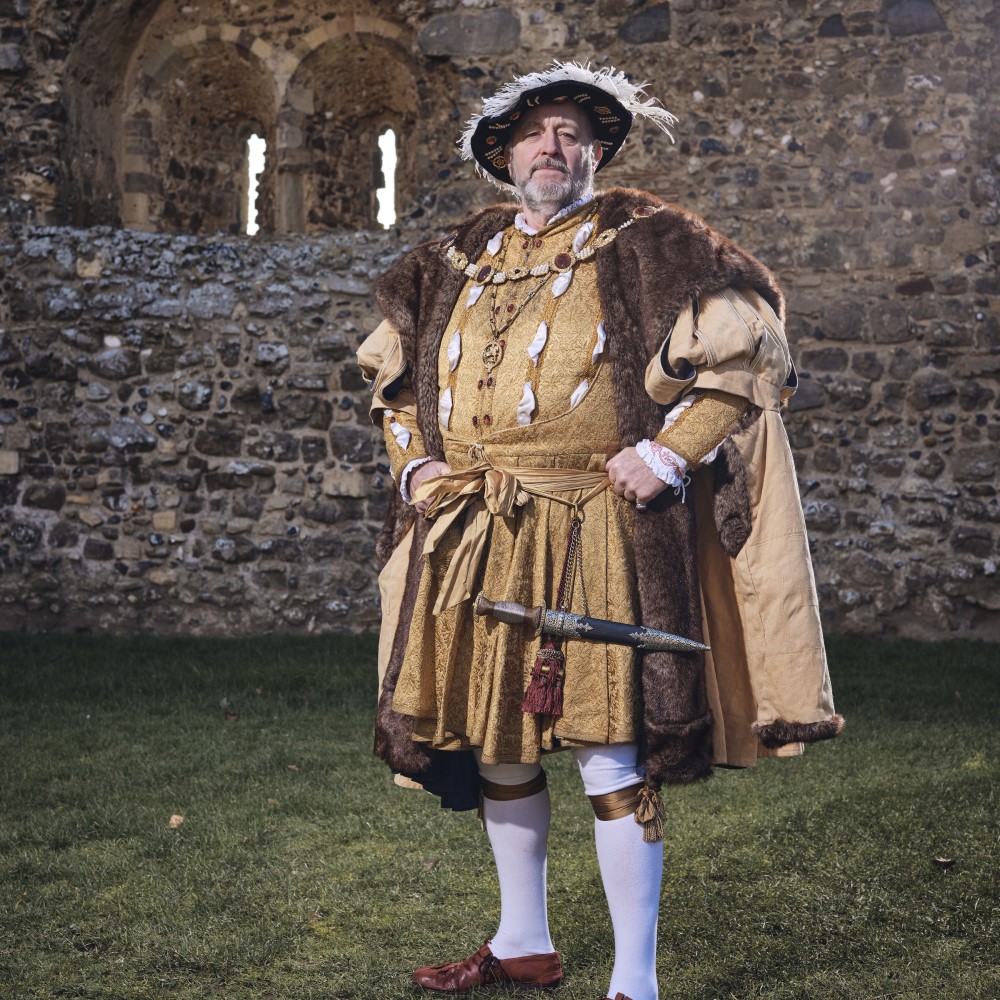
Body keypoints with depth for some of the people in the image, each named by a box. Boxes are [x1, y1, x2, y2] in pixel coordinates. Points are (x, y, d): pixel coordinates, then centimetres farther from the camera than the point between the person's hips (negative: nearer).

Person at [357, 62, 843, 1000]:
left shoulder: (645, 241, 0)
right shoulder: (458, 257, 15)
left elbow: (747, 342, -4)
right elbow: (391, 368, 27)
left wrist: (670, 450, -11)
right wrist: (412, 459, 12)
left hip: (595, 542, -5)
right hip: (473, 543, 6)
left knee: (610, 753, -7)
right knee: (494, 742, 14)